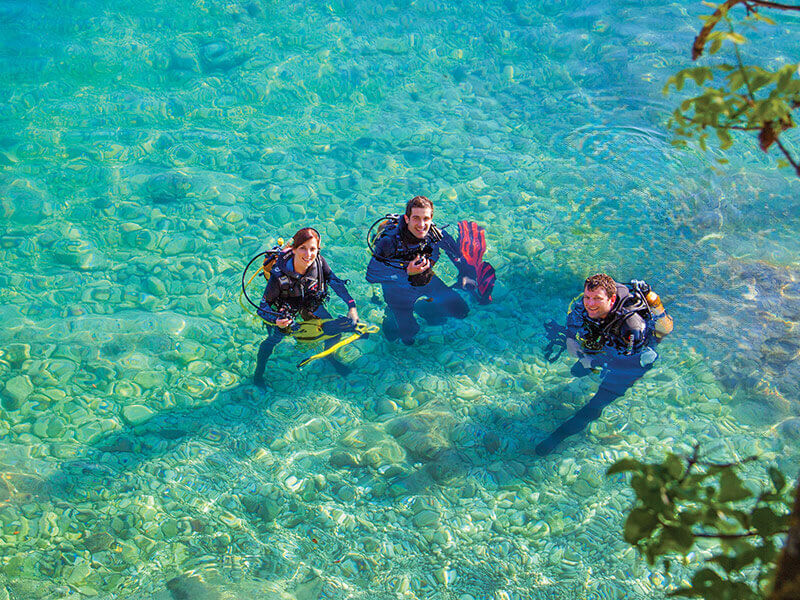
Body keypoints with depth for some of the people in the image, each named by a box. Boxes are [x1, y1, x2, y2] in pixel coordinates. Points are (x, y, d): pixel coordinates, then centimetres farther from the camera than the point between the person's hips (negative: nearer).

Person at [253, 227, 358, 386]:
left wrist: (351, 306, -20)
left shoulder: (319, 261, -30)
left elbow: (335, 282, -12)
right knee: (274, 338, -14)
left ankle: (329, 357, 35)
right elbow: (263, 307, -29)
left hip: (310, 304, 3)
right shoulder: (279, 275, -38)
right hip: (286, 307, -3)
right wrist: (276, 321, -48)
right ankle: (259, 372, 15)